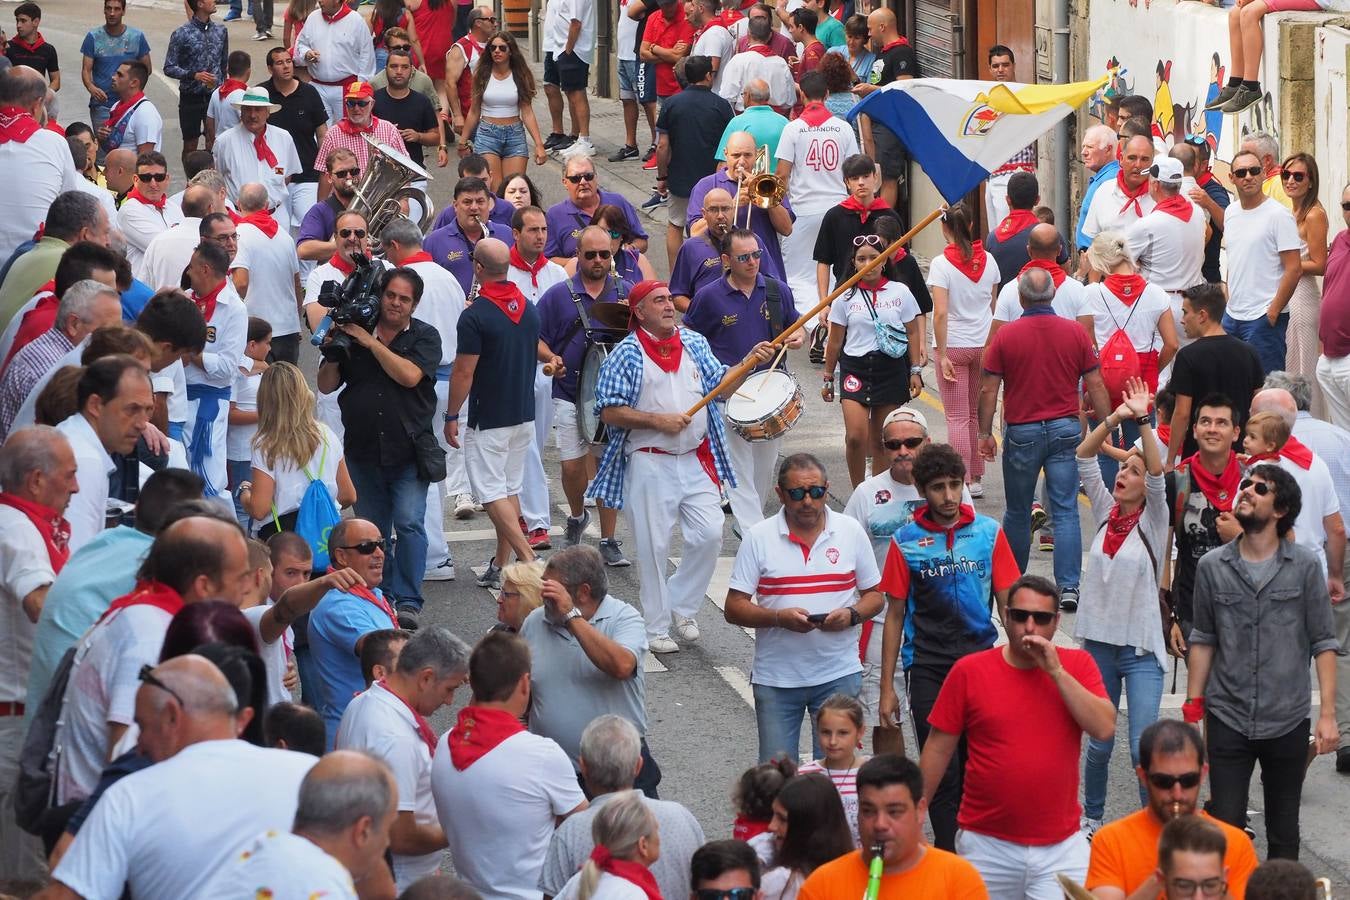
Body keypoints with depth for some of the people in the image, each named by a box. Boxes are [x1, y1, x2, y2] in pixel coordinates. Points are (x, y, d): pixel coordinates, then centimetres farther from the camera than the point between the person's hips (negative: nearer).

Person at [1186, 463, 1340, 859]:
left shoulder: (1305, 566, -4)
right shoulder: (1212, 567, 1)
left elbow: (1324, 644, -2)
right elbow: (1203, 641, 9)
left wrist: (1328, 714, -7)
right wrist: (1192, 709, 6)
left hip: (1288, 722, -1)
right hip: (1227, 721, 1)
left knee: (1283, 834, 9)